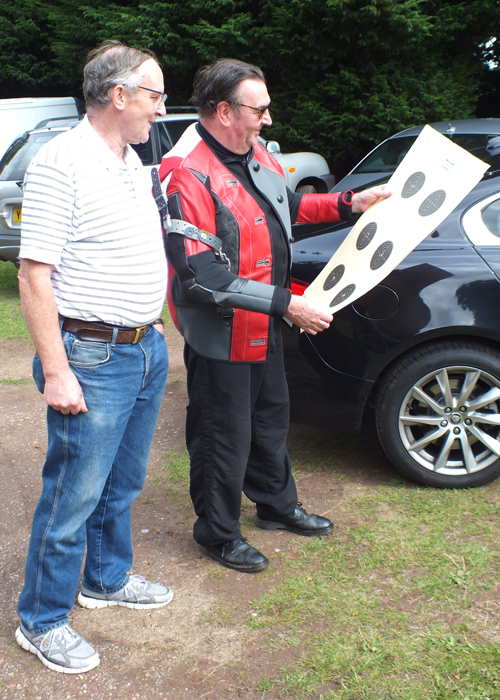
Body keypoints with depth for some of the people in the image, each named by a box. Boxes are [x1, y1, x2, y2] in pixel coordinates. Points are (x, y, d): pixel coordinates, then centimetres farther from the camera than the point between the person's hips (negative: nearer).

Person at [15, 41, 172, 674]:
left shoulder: (133, 163, 13)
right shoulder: (61, 163, -15)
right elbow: (34, 274, -18)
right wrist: (55, 372, -21)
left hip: (145, 349, 9)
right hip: (93, 359, -8)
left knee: (122, 483, 20)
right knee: (73, 494, 1)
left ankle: (107, 579, 38)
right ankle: (41, 621, 17)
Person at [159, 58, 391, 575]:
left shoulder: (254, 155, 3)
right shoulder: (187, 173, -26)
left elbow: (289, 205, 23)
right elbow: (202, 275, -31)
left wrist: (352, 203, 11)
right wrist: (288, 304, -31)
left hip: (264, 326, 9)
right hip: (220, 335, -9)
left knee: (270, 417, 24)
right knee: (225, 438, 6)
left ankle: (277, 505, 45)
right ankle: (217, 532, 28)